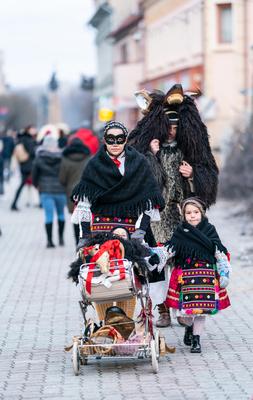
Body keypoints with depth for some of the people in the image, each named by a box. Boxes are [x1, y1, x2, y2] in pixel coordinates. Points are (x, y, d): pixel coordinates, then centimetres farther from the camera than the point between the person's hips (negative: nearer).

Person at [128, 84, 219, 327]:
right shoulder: (145, 146, 3)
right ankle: (163, 311, 1)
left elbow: (210, 175, 12)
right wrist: (152, 155, -13)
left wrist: (193, 174, -6)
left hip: (183, 213, 2)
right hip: (157, 213, -1)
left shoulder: (189, 148, 9)